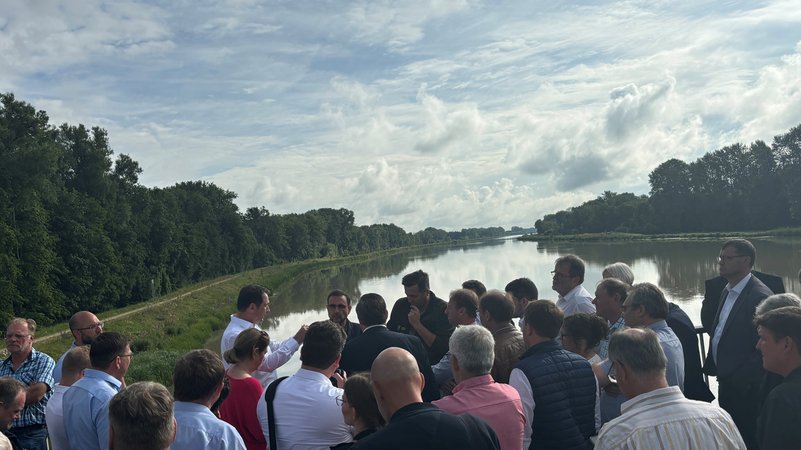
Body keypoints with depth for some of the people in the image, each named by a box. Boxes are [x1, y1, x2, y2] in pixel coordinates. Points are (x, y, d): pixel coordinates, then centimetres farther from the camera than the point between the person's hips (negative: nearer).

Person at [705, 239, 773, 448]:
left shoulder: (760, 296, -20)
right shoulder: (727, 292, 9)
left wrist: (741, 381, -20)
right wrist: (712, 367, 10)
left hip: (745, 388, -8)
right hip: (726, 383, 8)